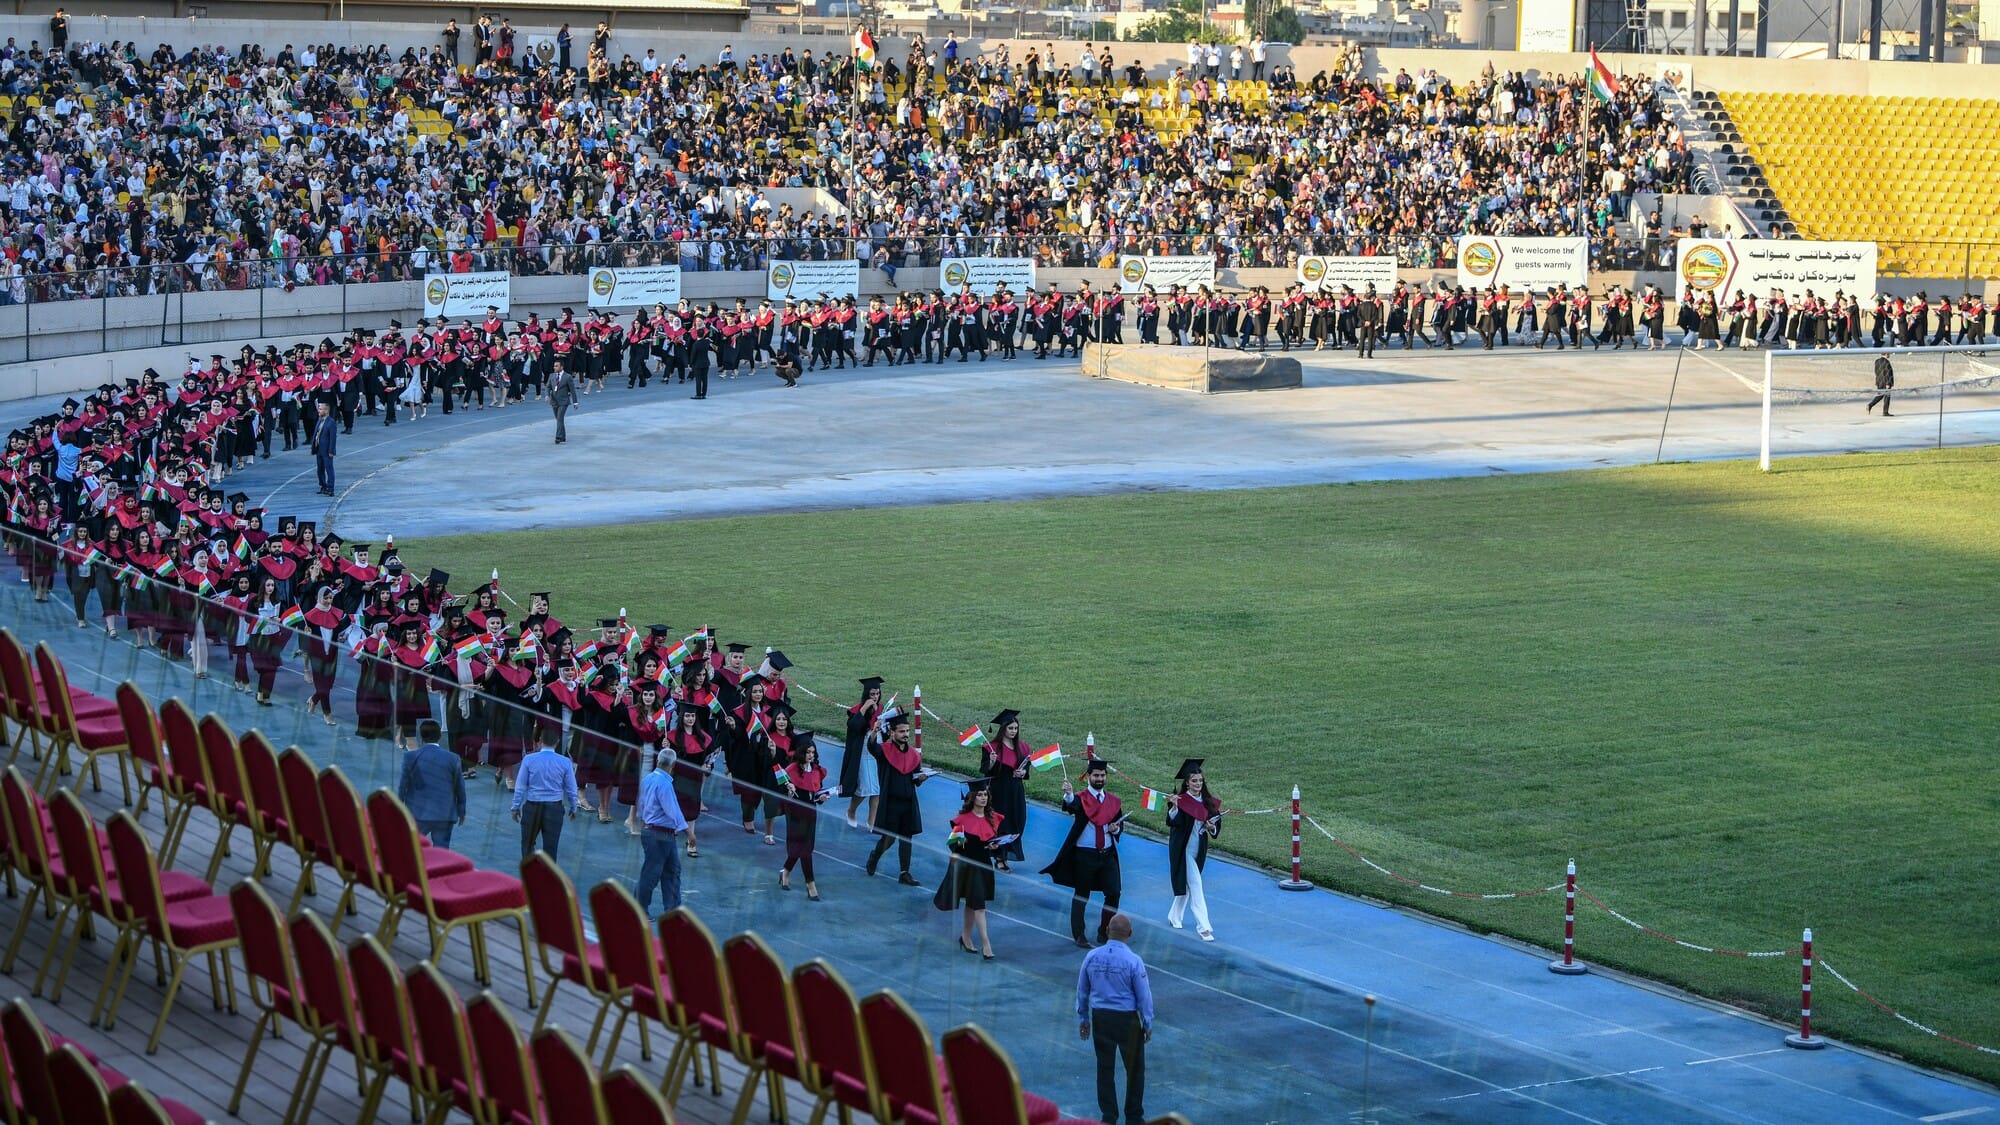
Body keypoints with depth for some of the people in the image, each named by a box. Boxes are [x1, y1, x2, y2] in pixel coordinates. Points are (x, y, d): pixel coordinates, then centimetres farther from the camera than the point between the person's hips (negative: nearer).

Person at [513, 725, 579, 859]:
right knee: (550, 845, 7)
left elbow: (520, 786, -3)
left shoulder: (529, 760, -9)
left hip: (532, 806, 0)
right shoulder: (565, 762, -7)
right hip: (555, 808, 0)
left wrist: (516, 807, 9)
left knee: (528, 842, 16)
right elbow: (571, 788, 1)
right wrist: (573, 808, 17)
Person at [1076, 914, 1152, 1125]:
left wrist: (1083, 1018, 17)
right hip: (1127, 1020, -3)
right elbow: (1144, 995, -9)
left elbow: (1082, 991, 5)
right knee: (1135, 1069, 13)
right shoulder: (1133, 961, -17)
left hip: (1100, 1018, 3)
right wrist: (1148, 1024, 4)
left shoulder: (1091, 957, -5)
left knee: (1105, 1068, 14)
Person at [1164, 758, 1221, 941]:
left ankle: (1174, 917, 37)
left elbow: (1217, 826, 9)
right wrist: (1174, 808, -46)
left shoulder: (1208, 802, 4)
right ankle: (1203, 926, -13)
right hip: (1184, 849, -6)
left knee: (1186, 885, 18)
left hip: (1199, 850, 6)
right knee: (1195, 886, -11)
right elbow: (1172, 822, -28)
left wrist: (1212, 828, -13)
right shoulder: (1181, 800, -12)